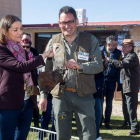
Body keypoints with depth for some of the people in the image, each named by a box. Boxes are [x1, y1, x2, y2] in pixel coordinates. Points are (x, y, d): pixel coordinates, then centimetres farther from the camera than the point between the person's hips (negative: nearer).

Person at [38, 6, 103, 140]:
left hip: (84, 95, -1)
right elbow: (46, 70, 9)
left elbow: (99, 65, -4)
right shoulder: (53, 41, 7)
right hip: (60, 95, 1)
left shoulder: (90, 40, 2)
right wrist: (43, 95, 5)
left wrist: (80, 66, -23)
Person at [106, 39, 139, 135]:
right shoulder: (126, 56, 20)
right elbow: (122, 65, 21)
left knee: (131, 108, -10)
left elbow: (121, 64, -25)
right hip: (125, 86, 10)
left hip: (131, 87, -10)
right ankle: (127, 124, 31)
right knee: (125, 107, 18)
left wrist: (109, 60, -18)